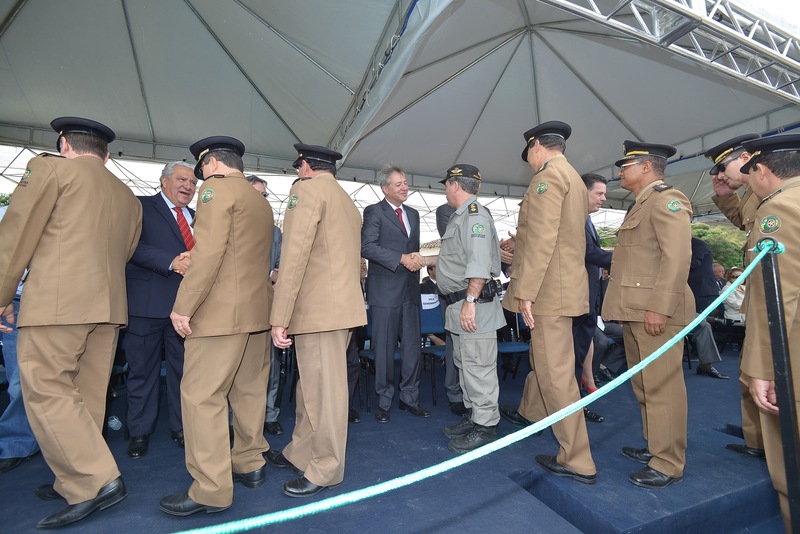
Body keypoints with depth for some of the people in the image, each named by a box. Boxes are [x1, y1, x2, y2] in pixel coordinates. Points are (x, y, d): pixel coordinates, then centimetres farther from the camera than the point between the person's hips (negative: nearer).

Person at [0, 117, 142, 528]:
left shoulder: (50, 168, 3)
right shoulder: (128, 197, 19)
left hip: (54, 302, -6)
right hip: (108, 306, 7)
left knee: (46, 392, -3)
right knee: (86, 398, 12)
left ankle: (97, 482, -6)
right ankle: (76, 481, 23)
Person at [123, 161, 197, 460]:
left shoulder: (196, 217, 17)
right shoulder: (140, 207, 2)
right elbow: (134, 246, -12)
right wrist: (172, 263, -21)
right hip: (147, 303, -4)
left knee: (183, 368, 11)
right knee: (142, 369, 9)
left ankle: (181, 428, 26)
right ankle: (140, 432, 26)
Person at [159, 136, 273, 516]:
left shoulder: (218, 188, -6)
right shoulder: (261, 202, 19)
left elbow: (208, 253, -17)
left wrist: (183, 306, -14)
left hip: (221, 312, -9)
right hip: (257, 310, 9)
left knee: (201, 396, -2)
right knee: (249, 391, 14)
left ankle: (211, 490, 6)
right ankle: (250, 464, 26)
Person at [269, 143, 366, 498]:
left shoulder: (307, 189, -6)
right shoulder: (348, 201, 21)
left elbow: (294, 255, -16)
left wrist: (279, 318, -16)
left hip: (320, 310, -9)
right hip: (339, 307, 9)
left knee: (324, 392, 1)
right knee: (311, 387, 18)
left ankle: (326, 470, 16)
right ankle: (301, 453, 33)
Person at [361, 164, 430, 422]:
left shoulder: (413, 214, 18)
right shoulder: (374, 211, -3)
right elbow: (367, 246, -16)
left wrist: (416, 261, 9)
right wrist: (401, 259, -19)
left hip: (410, 289, 6)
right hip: (385, 290, -5)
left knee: (413, 347, 9)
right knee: (385, 349, 4)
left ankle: (410, 397, 24)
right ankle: (384, 401, 19)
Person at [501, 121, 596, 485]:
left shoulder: (549, 175, -12)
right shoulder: (574, 179, 20)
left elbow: (542, 238, -22)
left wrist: (525, 291, -21)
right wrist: (519, 253, 25)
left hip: (550, 290, -11)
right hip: (563, 287, 11)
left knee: (556, 372, -4)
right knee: (542, 358, 24)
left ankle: (578, 462, 7)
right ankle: (529, 413, 45)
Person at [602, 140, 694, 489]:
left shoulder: (666, 198, -6)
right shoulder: (642, 204, 22)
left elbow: (678, 255, -18)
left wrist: (659, 307, -23)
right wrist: (628, 307, 15)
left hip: (655, 310, -10)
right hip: (635, 310, 10)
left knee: (661, 387, -2)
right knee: (644, 385, 16)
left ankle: (668, 464, 10)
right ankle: (655, 446, 30)